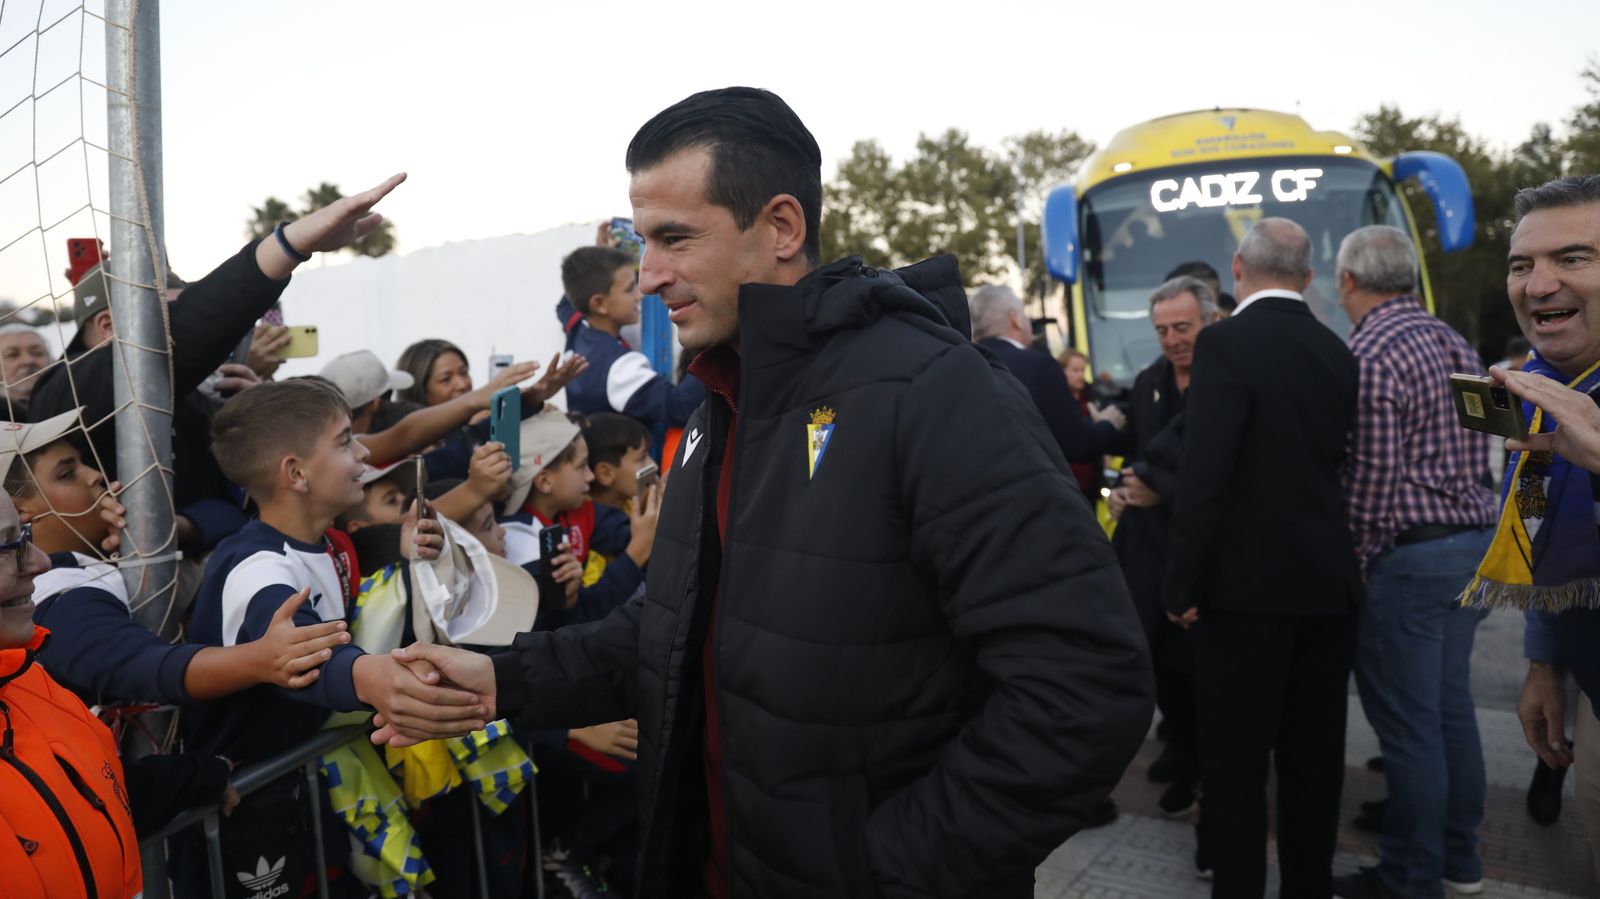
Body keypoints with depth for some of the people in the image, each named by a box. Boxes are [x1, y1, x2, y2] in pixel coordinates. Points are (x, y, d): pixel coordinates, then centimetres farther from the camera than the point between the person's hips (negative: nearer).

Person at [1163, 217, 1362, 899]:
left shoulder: (1226, 343, -13)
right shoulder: (1337, 352, 8)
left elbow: (1204, 476, -19)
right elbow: (1340, 466, 13)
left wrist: (1184, 586, -13)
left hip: (1249, 583, -7)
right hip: (1329, 582, 7)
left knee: (1235, 758, 3)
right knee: (1314, 754, 16)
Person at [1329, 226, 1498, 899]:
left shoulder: (1369, 356, -16)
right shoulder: (1455, 345, 11)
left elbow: (1370, 481, -18)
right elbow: (1477, 456, 15)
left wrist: (1348, 564, -8)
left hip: (1406, 558, -9)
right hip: (1475, 542, 9)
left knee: (1407, 723, 1)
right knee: (1450, 706, 18)